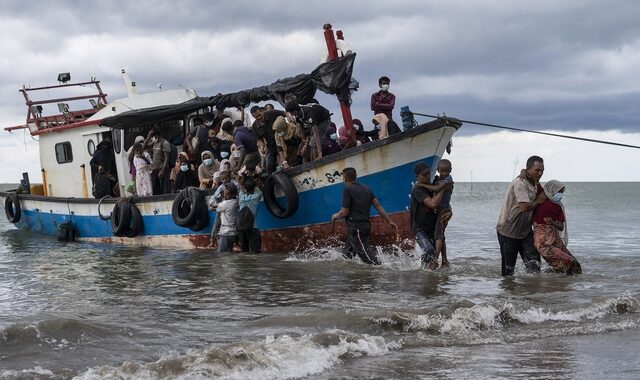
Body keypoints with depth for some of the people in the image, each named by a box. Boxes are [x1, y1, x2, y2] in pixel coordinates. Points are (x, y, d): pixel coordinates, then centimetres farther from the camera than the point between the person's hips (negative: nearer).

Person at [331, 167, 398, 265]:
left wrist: (334, 217, 10)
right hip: (365, 225, 9)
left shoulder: (347, 189, -9)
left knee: (369, 258, -11)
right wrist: (389, 221, 12)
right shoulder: (366, 188, 14)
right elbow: (378, 205, 11)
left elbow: (344, 212, -11)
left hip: (355, 227, -9)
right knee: (346, 254, 17)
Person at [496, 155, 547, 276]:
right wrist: (538, 201, -13)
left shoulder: (535, 183, 7)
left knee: (534, 264, -6)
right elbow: (525, 207, -30)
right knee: (508, 268, 4)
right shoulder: (520, 183, -21)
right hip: (508, 231, -7)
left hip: (525, 231, 7)